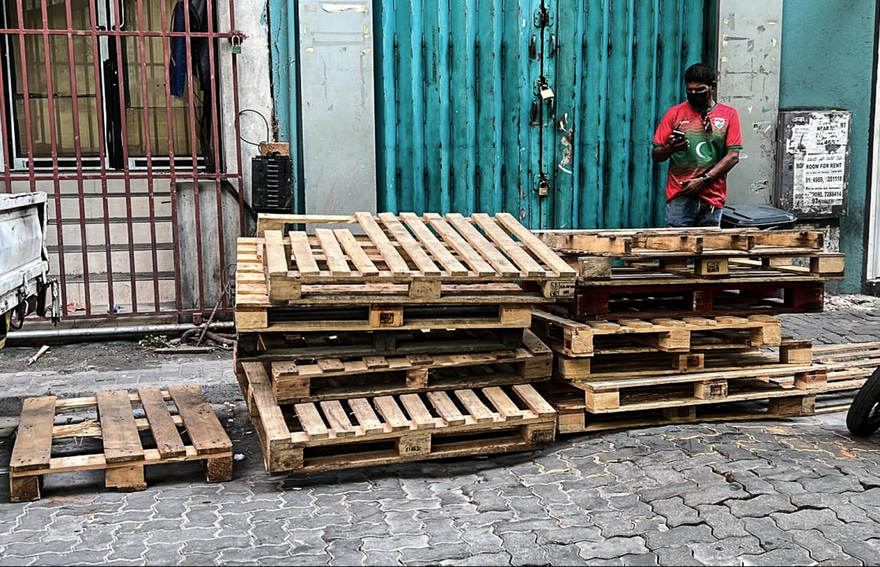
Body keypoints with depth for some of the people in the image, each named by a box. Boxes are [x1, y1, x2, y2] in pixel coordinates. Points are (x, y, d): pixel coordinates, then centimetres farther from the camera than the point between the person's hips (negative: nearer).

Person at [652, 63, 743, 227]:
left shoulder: (728, 115, 7)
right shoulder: (675, 113, 7)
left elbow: (733, 156, 0)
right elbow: (656, 155, 6)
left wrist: (704, 179, -10)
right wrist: (670, 149, -17)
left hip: (713, 197, 1)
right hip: (680, 197, -1)